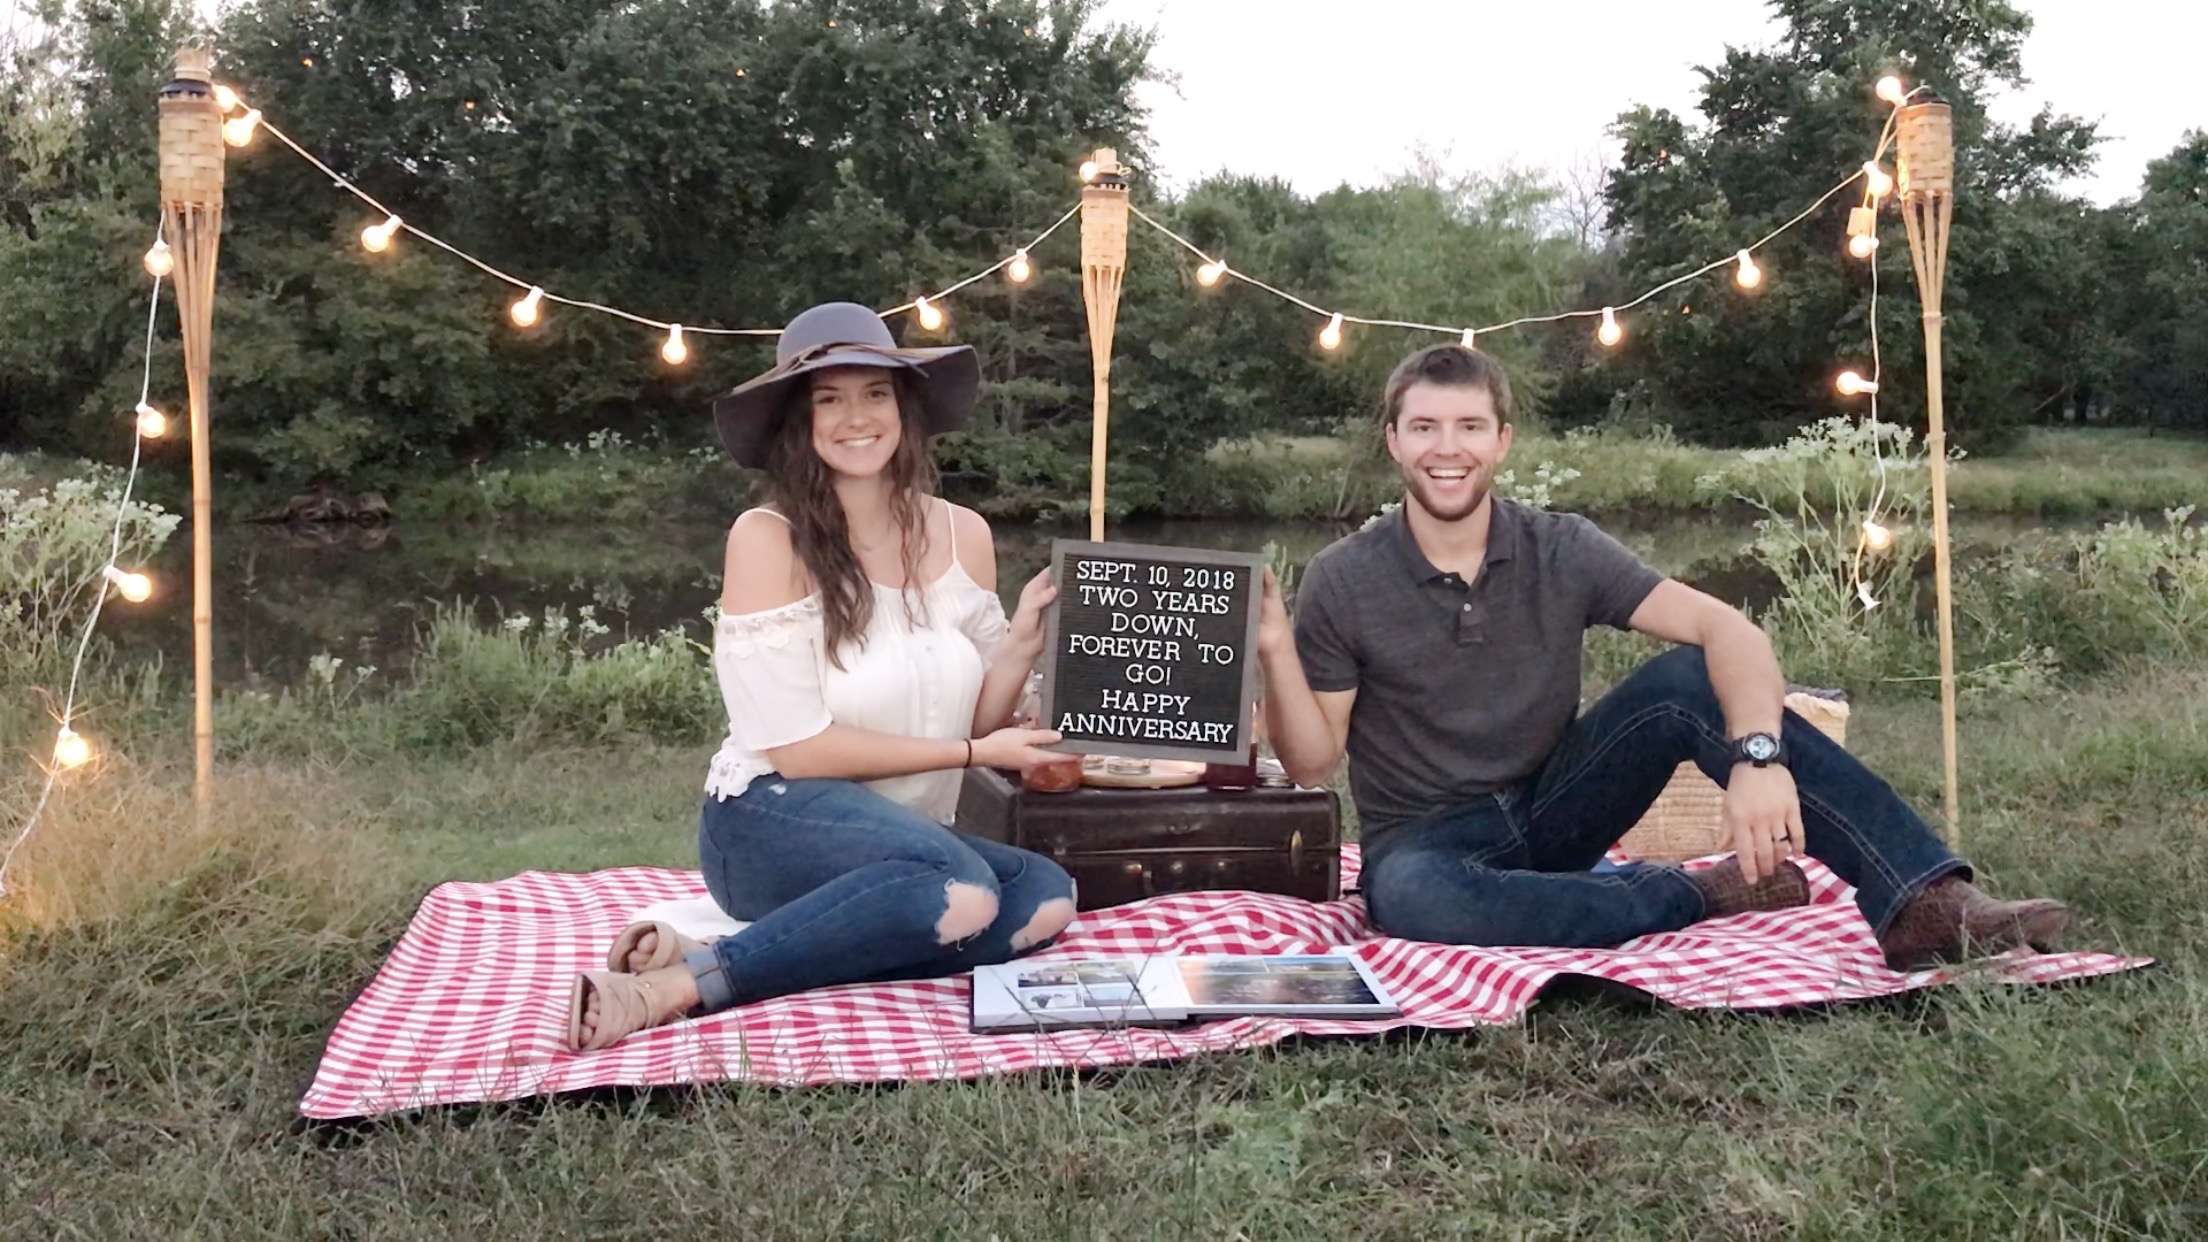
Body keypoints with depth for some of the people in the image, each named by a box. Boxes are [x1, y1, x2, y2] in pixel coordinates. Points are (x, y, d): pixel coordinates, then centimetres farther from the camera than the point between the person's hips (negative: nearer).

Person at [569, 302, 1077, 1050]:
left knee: (1045, 897, -24)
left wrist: (1023, 640, -11)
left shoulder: (962, 534, 4)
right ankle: (682, 985, -22)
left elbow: (975, 719, 8)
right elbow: (798, 747, -13)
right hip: (773, 823, -6)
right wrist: (972, 754, -12)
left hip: (902, 839, 6)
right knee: (960, 893, -34)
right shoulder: (767, 539, -11)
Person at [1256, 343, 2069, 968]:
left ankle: (1928, 903, -28)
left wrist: (1757, 757, -36)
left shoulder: (1563, 553, -6)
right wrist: (1277, 653, -26)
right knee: (1411, 900, -40)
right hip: (1427, 840, -2)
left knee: (1692, 678, -22)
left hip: (1551, 809, 2)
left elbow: (1728, 630, -17)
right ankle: (1700, 894, -20)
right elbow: (1314, 766, -8)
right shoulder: (1341, 584, -10)